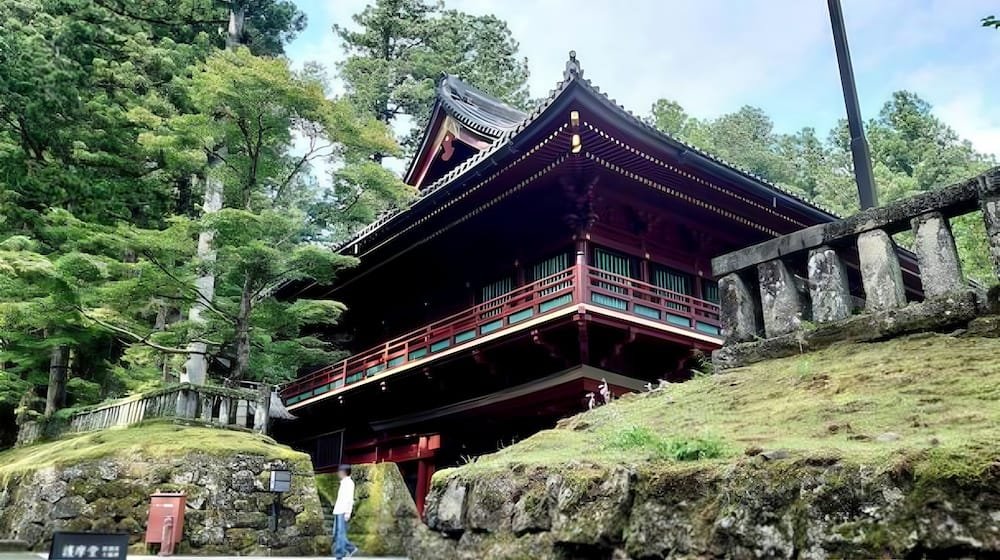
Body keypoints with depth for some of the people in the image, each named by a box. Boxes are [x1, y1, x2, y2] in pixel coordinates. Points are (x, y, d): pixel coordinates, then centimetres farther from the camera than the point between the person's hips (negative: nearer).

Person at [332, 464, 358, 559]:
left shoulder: (349, 482, -7)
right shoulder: (343, 483, 20)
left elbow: (350, 499, -14)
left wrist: (348, 513, -19)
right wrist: (335, 510, 19)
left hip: (343, 512, -9)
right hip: (337, 512, 9)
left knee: (341, 533, -7)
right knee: (336, 534, 8)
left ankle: (339, 555, -4)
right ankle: (350, 548, 15)